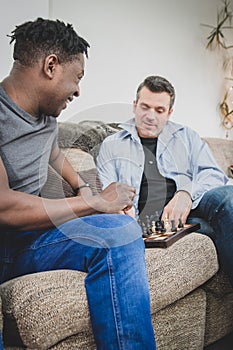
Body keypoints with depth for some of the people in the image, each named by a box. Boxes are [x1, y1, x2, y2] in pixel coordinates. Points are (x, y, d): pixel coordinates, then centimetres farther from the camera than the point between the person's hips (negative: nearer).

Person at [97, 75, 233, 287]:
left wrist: (186, 194, -12)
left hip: (189, 207, 3)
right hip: (148, 220, -3)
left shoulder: (187, 137, 26)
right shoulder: (112, 146, 22)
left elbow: (214, 175, 11)